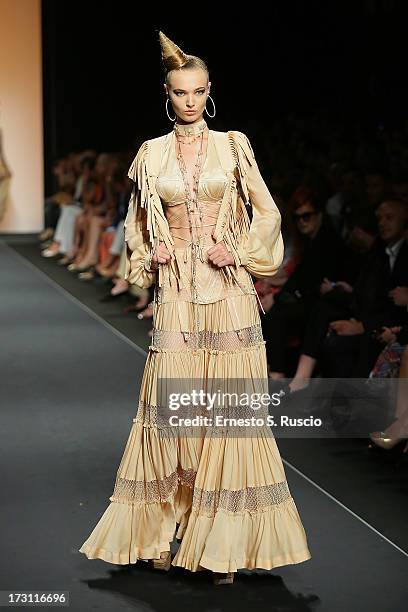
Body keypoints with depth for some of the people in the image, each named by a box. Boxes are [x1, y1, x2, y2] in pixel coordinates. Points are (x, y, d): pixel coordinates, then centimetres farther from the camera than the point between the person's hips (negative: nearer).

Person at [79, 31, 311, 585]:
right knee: (169, 409, -1)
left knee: (230, 410, -2)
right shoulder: (151, 154, 9)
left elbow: (267, 213, 8)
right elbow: (136, 223, 19)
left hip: (228, 291, -1)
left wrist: (240, 253, -5)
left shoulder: (232, 146, 5)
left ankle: (225, 545, 4)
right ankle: (161, 532, 11)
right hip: (176, 294, 1)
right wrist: (147, 259, 2)